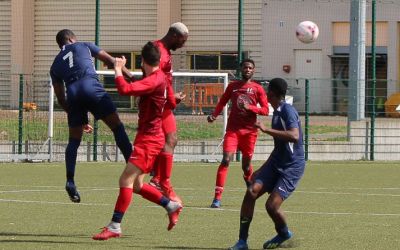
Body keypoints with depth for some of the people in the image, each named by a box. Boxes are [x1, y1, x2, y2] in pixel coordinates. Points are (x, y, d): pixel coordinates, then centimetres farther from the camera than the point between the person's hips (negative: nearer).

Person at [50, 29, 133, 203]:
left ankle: (70, 182, 0)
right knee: (117, 126, -2)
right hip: (91, 86, -3)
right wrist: (131, 77, 18)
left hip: (73, 94, 3)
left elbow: (61, 99, 28)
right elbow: (110, 61, 16)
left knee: (74, 140, 13)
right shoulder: (84, 46, 24)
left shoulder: (55, 65, 29)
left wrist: (79, 120, 34)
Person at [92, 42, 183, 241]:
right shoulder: (160, 77, 10)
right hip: (147, 136, 10)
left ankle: (114, 226, -16)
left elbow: (125, 89, -31)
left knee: (126, 180, -14)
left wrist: (118, 70, -17)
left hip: (149, 139, -10)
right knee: (136, 185, 15)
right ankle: (172, 206, 25)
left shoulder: (154, 80, -20)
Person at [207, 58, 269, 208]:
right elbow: (222, 102, 18)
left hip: (249, 131, 0)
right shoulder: (232, 86, 10)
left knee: (246, 165, 6)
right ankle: (217, 198, -18)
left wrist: (249, 107, -14)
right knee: (226, 160, -15)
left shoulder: (257, 89, 5)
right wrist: (214, 115, -1)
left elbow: (265, 110, 2)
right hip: (233, 129, 0)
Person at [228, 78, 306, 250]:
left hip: (292, 166, -8)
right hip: (276, 163, 8)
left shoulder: (287, 111, -14)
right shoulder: (277, 112, 14)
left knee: (272, 206, -16)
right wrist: (263, 170, 31)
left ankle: (284, 234, 17)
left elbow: (294, 136, -31)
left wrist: (266, 129, -28)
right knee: (252, 191, -10)